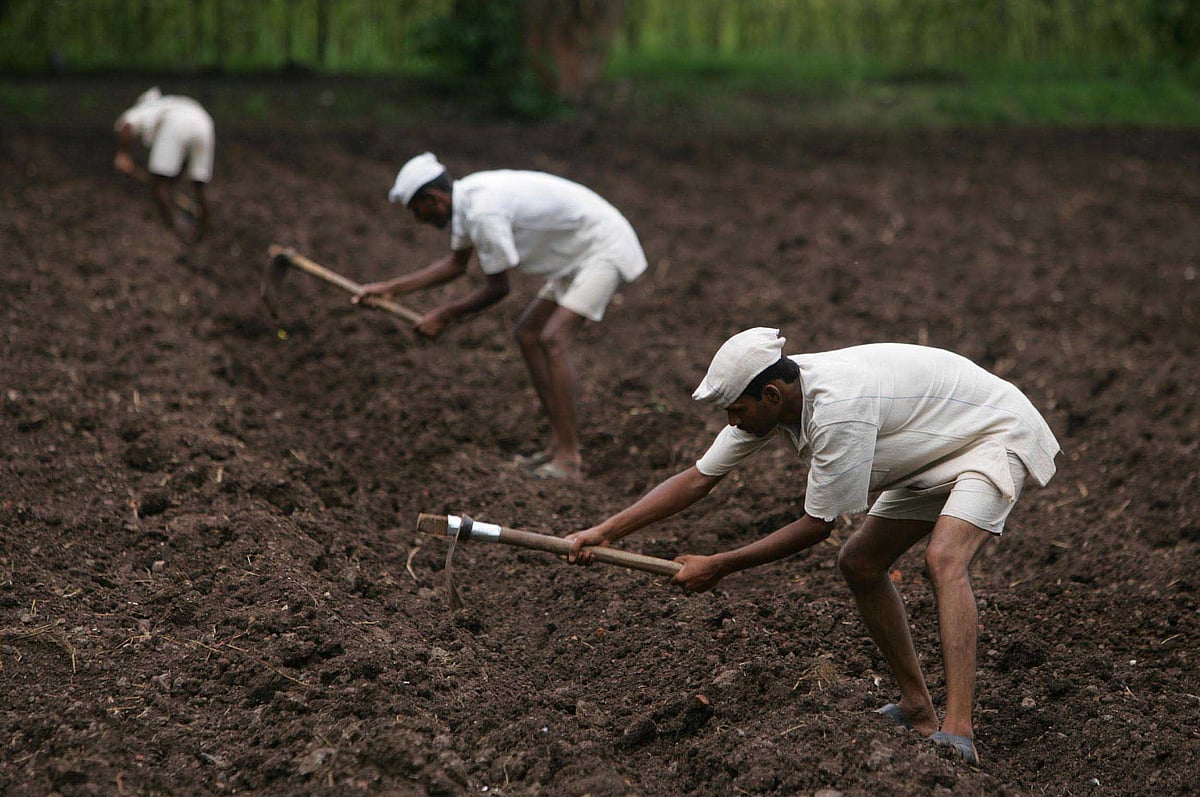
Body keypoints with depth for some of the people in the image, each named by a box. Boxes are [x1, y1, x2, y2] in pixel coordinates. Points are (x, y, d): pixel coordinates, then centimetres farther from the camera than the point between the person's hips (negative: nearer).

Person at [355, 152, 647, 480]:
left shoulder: (484, 213, -26)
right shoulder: (468, 196, 5)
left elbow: (498, 288, -16)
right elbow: (456, 264, 19)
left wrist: (444, 315, -5)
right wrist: (390, 288, 16)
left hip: (605, 251, -11)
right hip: (578, 255, 11)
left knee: (553, 339, -20)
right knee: (528, 334, 11)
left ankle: (568, 457, -20)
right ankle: (560, 442, 12)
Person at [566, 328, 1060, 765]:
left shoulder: (838, 409, -36)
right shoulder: (770, 398, -9)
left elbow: (816, 526, -25)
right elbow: (697, 479, -2)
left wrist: (718, 567, -18)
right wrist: (605, 532, -8)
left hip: (997, 436, -10)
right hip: (935, 454, 10)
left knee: (943, 559, -31)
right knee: (859, 563, 8)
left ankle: (958, 732, -38)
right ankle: (918, 711, 15)